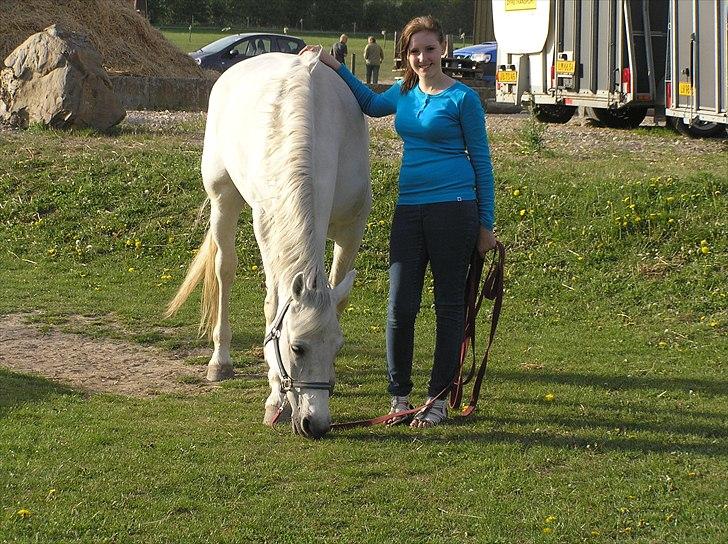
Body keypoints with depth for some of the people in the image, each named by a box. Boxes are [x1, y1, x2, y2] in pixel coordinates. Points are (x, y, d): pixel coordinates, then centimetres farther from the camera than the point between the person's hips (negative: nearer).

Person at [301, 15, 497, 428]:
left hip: (454, 208, -5)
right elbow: (371, 104, 34)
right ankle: (399, 397, 12)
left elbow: (481, 160, -1)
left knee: (450, 305, 3)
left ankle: (439, 399, 10)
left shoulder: (463, 98, -5)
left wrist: (487, 224, -3)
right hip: (409, 208, 5)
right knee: (400, 306, 2)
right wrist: (335, 67, 26)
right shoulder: (405, 93, 11)